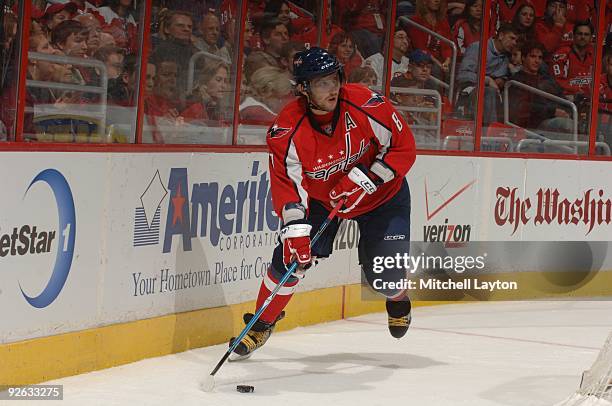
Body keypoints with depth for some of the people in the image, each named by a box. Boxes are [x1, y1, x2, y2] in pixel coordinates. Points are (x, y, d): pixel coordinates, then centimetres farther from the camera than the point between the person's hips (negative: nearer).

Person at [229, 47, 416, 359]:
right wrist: (295, 230, -35)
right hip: (320, 197, 1)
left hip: (381, 193, -1)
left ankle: (398, 301, 32)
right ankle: (262, 324, 12)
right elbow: (287, 185, -23)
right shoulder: (287, 131, -26)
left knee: (383, 274, -7)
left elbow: (404, 148, -19)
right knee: (291, 256, -11)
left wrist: (362, 180, -26)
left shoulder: (366, 105, -28)